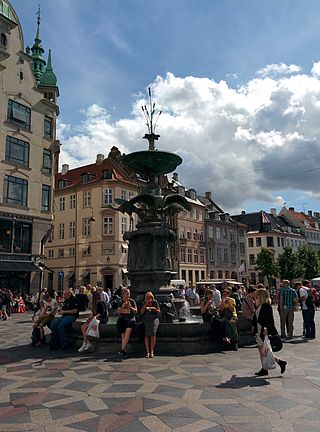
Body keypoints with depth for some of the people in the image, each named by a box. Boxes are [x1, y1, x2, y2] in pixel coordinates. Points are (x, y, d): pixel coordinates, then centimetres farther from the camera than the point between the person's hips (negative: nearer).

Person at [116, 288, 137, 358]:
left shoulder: (132, 301, 11)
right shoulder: (120, 302, 16)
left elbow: (136, 311, 8)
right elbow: (118, 313, 12)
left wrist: (130, 307, -8)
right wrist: (122, 307, -4)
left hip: (131, 319, -2)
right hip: (122, 319, 2)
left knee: (128, 332, -26)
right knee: (123, 335, -12)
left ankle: (122, 350, -33)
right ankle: (124, 352, -8)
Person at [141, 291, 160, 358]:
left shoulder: (155, 302, 4)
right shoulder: (144, 303, 9)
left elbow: (159, 312, 8)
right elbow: (141, 312, 1)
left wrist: (154, 309, -11)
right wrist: (146, 304, -8)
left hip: (154, 319, -1)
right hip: (146, 320, 1)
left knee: (153, 333, -23)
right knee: (146, 334, -20)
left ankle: (152, 352, -20)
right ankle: (148, 352, -18)